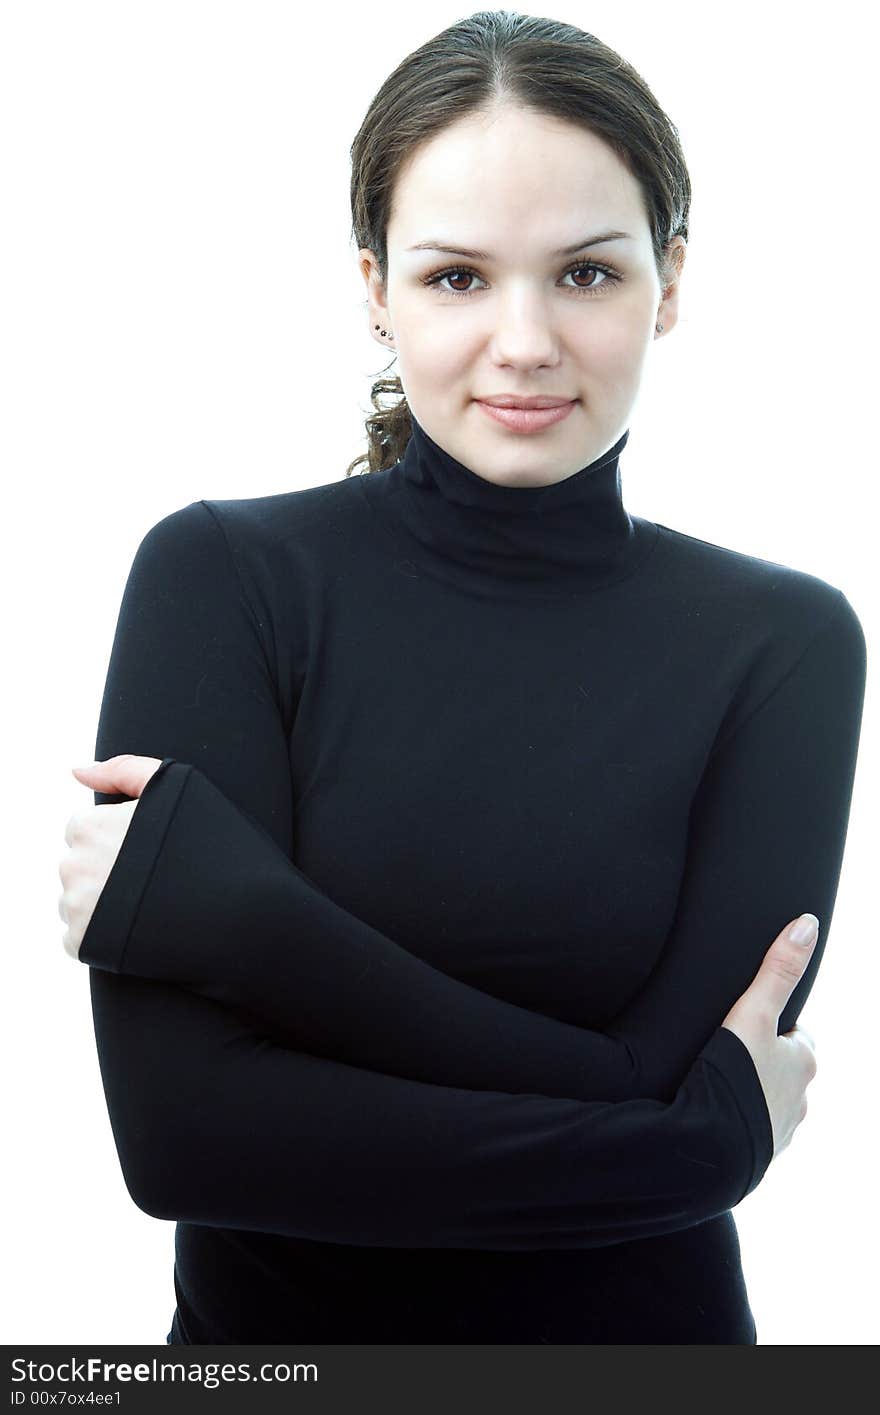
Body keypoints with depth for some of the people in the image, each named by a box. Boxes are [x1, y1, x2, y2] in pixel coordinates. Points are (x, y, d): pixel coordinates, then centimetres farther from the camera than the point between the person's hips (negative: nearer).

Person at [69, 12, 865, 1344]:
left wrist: (201, 886, -23)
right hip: (268, 1333, 0)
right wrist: (705, 1132, -21)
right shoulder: (221, 575, -13)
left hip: (643, 1329, 1)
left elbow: (661, 1073, -20)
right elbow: (182, 1129, -22)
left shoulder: (786, 644, -10)